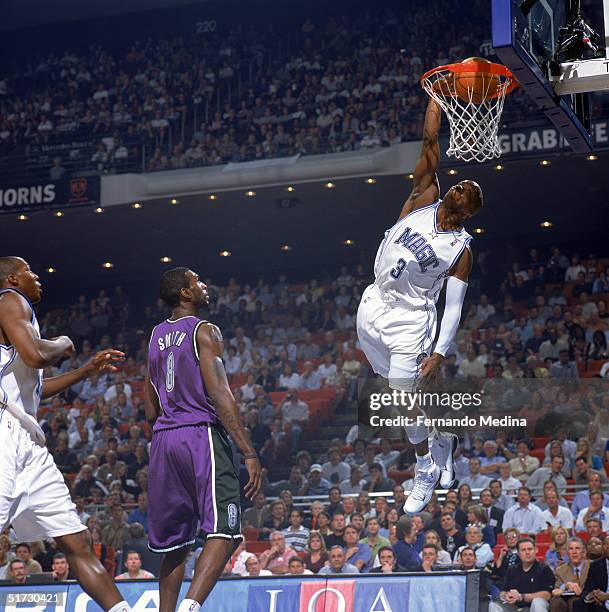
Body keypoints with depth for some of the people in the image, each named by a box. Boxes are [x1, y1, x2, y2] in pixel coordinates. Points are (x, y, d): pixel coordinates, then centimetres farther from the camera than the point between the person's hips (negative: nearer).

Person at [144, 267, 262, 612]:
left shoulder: (157, 336, 18)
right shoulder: (204, 331, -4)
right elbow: (220, 395, -14)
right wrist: (250, 454, -16)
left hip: (163, 440, 8)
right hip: (202, 435, -7)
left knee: (176, 542, 14)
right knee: (224, 533, -12)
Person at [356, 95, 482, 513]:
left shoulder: (461, 250, -8)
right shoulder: (424, 199, 1)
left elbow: (454, 306, -11)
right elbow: (430, 146, -5)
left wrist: (440, 353, -19)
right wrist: (437, 101, -13)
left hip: (409, 320, -5)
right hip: (373, 308, 5)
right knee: (399, 390, 14)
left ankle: (427, 472, 14)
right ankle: (442, 440, 36)